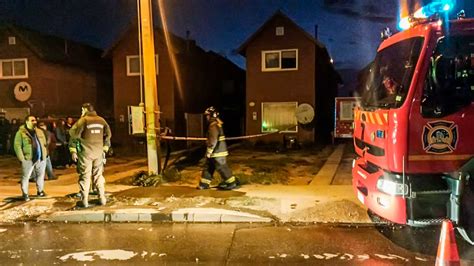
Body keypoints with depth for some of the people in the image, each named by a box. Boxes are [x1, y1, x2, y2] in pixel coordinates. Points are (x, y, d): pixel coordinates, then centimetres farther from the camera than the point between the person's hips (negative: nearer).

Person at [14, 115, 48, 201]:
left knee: (40, 175, 13)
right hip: (29, 159, -5)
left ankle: (40, 191, 27)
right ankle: (25, 194, 11)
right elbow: (17, 146, -8)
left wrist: (45, 154, 8)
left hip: (41, 158, 5)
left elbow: (44, 144, 19)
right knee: (26, 177, 1)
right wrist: (22, 158, -14)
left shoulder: (39, 131, 14)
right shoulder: (21, 132, -4)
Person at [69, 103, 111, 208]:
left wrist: (73, 151, -5)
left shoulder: (83, 120, -6)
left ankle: (84, 201, 6)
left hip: (86, 153, -4)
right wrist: (105, 148, 16)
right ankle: (102, 198, 15)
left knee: (85, 176, 4)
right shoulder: (101, 120, 7)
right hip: (98, 153, 4)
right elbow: (108, 134, 10)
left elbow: (74, 134, -10)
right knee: (98, 175, 13)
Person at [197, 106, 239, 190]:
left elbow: (213, 140, -23)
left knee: (221, 168, -3)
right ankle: (204, 184, 21)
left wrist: (209, 151, -19)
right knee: (208, 167, 14)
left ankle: (233, 183, 4)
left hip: (217, 152, -10)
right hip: (216, 151, 10)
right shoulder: (216, 124, 15)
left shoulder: (214, 125, -18)